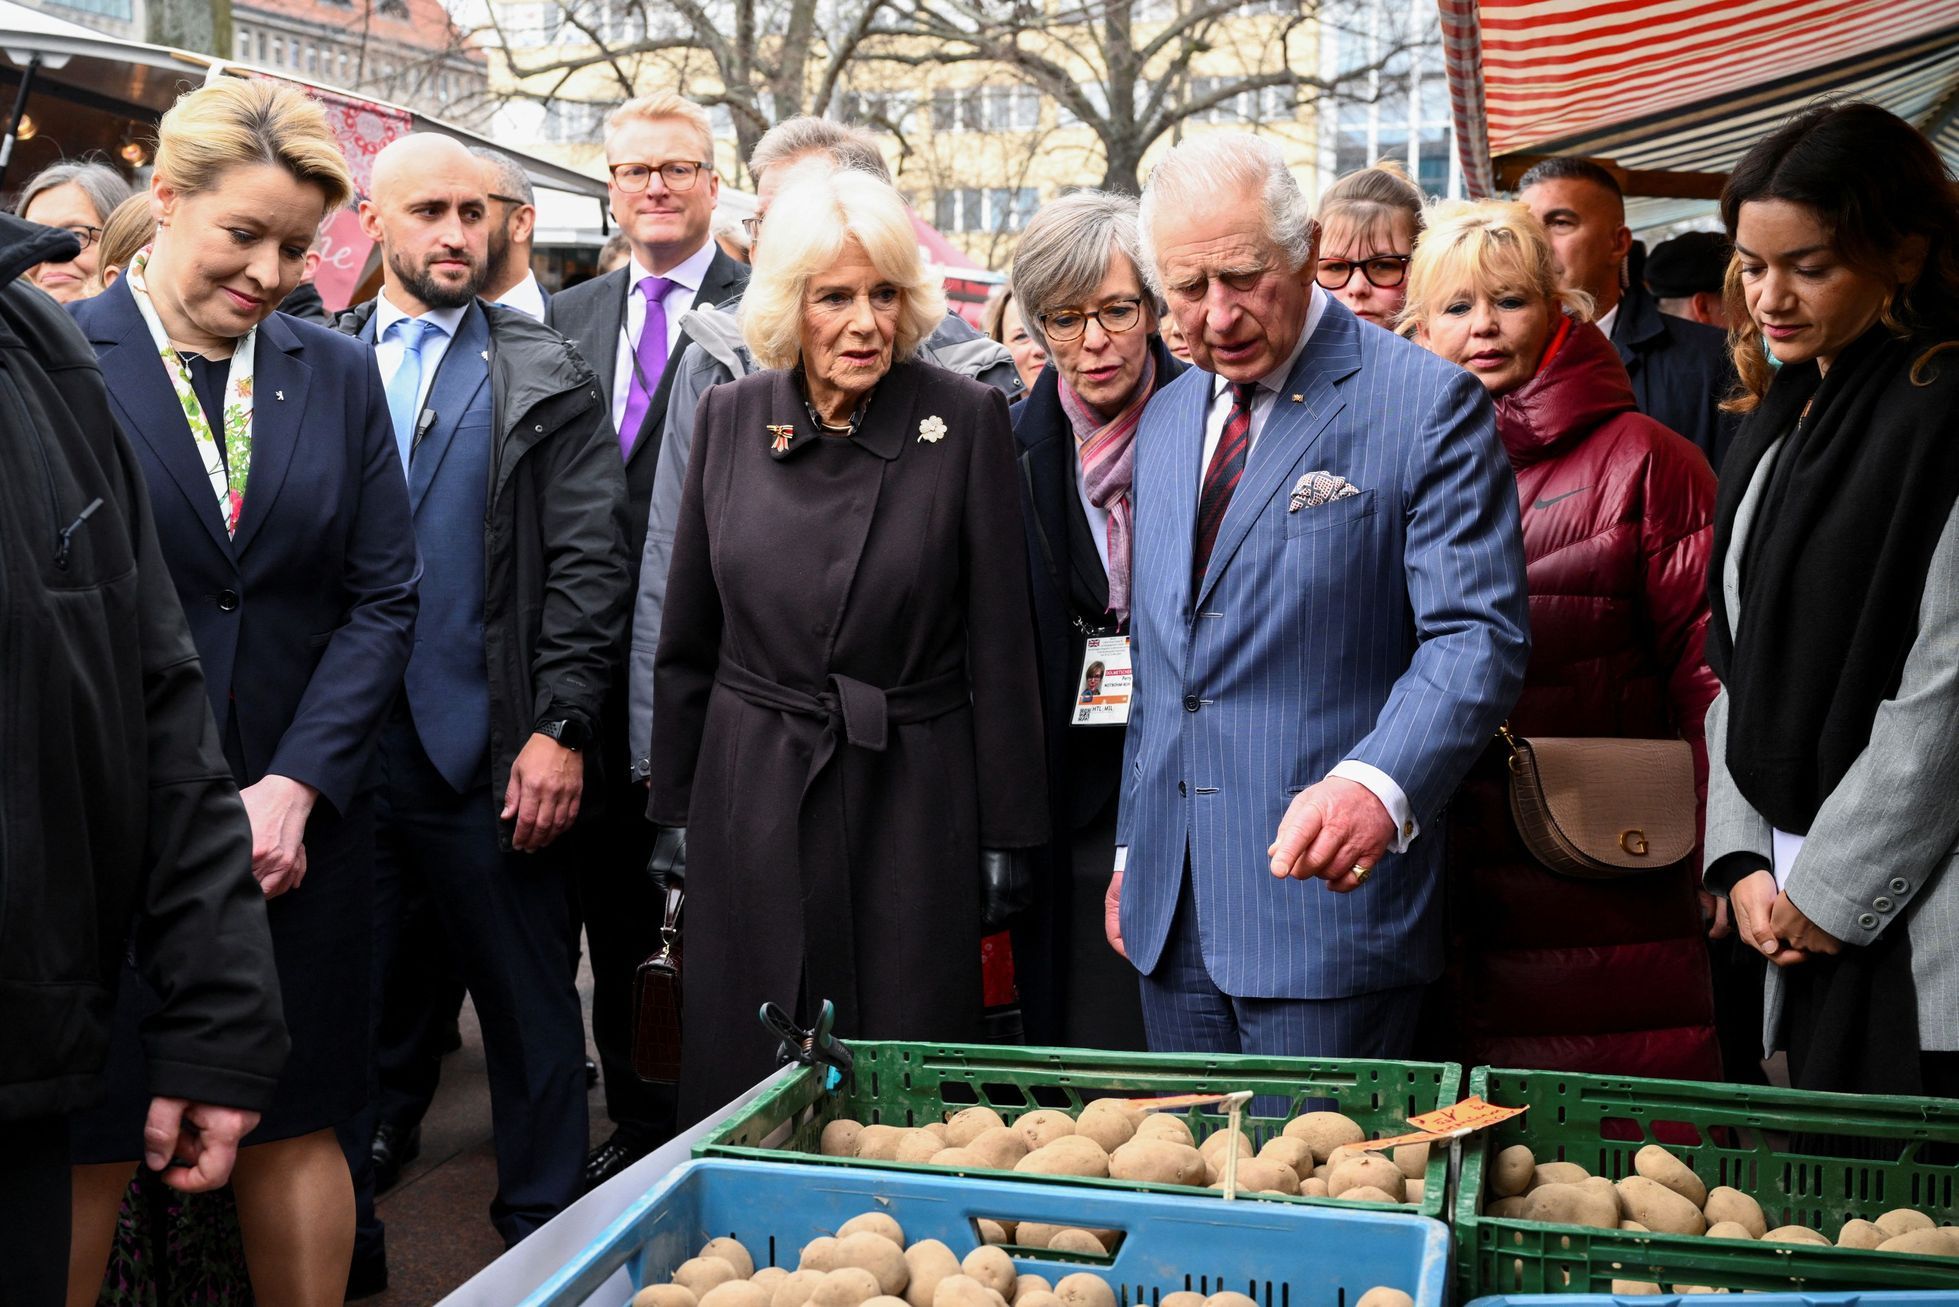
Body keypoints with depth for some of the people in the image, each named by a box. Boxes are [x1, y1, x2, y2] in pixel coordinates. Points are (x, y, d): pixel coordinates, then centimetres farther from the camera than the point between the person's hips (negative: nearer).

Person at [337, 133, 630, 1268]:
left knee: (529, 1008, 7)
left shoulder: (549, 380, 3)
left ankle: (544, 1238, 21)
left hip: (490, 753, -2)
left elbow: (591, 565, -3)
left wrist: (561, 729, -11)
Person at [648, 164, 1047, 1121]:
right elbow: (688, 639, 9)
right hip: (753, 794, 3)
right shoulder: (730, 416, 3)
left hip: (912, 801, -2)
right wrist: (672, 810, 9)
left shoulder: (966, 418, -6)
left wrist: (1007, 833, -4)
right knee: (743, 1084, 10)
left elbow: (1001, 646, -4)